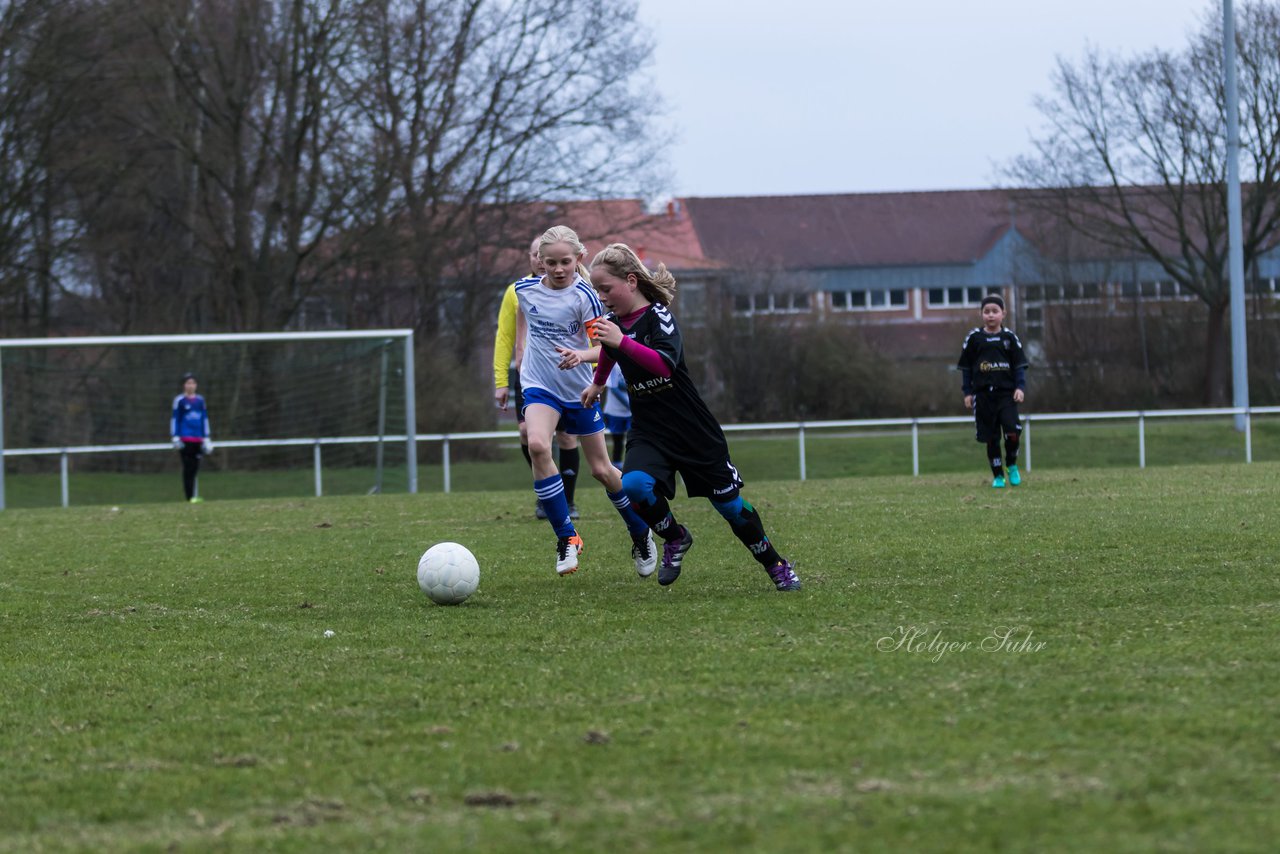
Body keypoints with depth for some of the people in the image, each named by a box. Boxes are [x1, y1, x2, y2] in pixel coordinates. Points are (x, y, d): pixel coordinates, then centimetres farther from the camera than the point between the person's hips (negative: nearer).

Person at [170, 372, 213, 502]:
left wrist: (206, 438, 17)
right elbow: (174, 419, 0)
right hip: (185, 440, -4)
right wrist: (175, 437, -7)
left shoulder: (200, 401, 13)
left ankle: (195, 495, 3)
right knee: (188, 468, -6)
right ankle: (190, 496, -6)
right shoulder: (179, 401, 1)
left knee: (195, 467, 1)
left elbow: (204, 419, 18)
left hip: (198, 439, 4)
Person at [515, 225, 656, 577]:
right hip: (540, 387, 2)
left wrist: (580, 355, -41)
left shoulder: (584, 296, -16)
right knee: (537, 445, -28)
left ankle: (641, 535, 34)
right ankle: (567, 538, -20)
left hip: (579, 390, -2)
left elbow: (603, 347, -21)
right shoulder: (525, 290, -4)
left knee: (601, 470, 8)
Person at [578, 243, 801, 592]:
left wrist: (622, 341, -41)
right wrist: (597, 384, 46)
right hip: (648, 431, 4)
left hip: (694, 432, -4)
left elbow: (665, 364, -35)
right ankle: (675, 538, 0)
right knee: (633, 485, -26)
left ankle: (775, 565, 26)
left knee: (729, 504, 5)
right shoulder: (615, 322, 3)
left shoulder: (658, 316, -16)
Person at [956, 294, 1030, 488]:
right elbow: (966, 367, 8)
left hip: (1006, 392, -1)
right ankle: (998, 475, 13)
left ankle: (1012, 465, 9)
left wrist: (1020, 387, -6)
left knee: (1012, 430, -16)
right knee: (991, 437, 2)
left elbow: (1019, 365, 6)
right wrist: (967, 392, 4)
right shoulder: (974, 338, 4)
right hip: (983, 393, 1)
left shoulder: (1009, 337, 4)